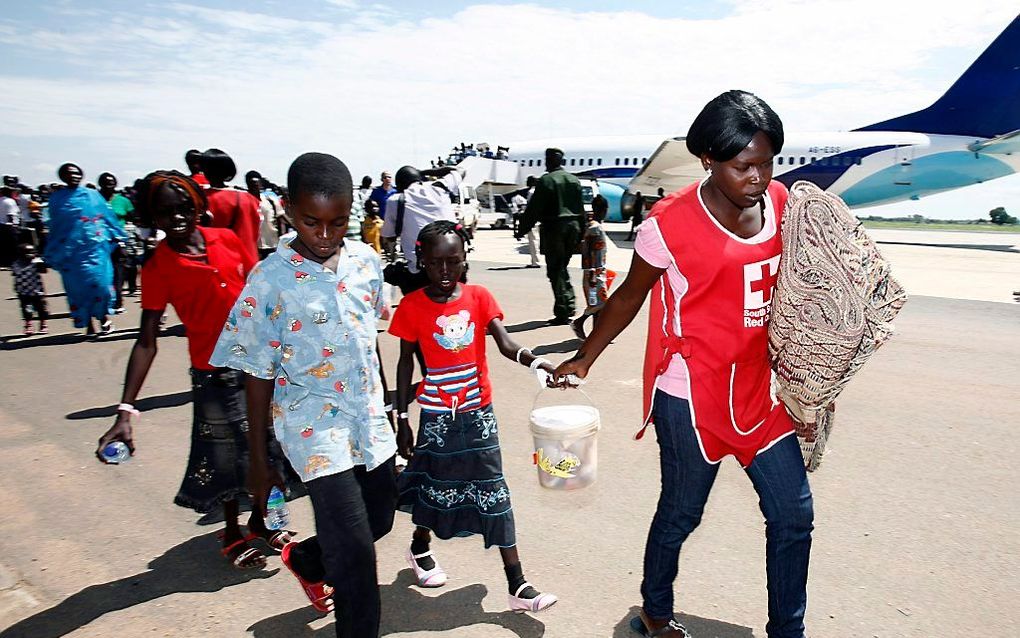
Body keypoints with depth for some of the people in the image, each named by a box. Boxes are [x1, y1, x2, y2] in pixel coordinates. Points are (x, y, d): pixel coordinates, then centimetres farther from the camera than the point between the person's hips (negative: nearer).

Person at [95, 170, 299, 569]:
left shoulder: (226, 239, 0)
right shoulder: (157, 267, -9)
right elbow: (147, 341, -13)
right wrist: (125, 411, -20)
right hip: (215, 375, -3)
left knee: (268, 448, 15)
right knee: (224, 457, 9)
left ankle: (260, 521, 39)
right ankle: (233, 535, 35)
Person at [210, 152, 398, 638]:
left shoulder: (366, 261, -1)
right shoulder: (271, 280, -14)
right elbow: (259, 376, -8)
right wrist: (258, 461, -3)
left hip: (369, 419, 6)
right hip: (316, 428, -5)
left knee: (380, 518, 21)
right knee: (355, 553, -5)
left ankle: (304, 560, 49)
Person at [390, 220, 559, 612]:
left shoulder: (479, 297, -5)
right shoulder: (412, 307, -8)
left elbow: (506, 345, -15)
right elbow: (406, 363, 0)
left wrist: (540, 363, -35)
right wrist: (402, 420, 1)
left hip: (478, 411, 1)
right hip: (436, 414, -1)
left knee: (494, 494, 4)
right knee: (436, 486, 16)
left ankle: (518, 586, 9)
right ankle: (420, 547, 46)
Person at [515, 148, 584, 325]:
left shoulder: (545, 181, -10)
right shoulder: (574, 181, 10)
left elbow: (533, 209, -12)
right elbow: (581, 209, 14)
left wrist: (522, 230, -5)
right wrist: (580, 232, 20)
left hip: (553, 228, -6)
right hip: (572, 226, 6)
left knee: (555, 271, 0)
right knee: (562, 268, 19)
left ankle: (562, 312, -1)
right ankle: (569, 305, 13)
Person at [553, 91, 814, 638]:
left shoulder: (779, 202, 0)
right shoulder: (671, 223, -16)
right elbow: (630, 295, -3)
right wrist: (585, 358, 3)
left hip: (758, 387, 6)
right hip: (691, 394, -5)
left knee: (793, 514, 10)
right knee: (681, 513, 12)